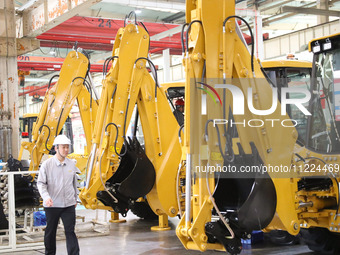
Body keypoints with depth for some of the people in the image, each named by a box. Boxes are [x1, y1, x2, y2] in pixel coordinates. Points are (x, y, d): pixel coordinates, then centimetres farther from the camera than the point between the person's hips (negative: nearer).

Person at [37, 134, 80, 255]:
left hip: (69, 204, 1)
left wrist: (75, 199, 22)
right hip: (52, 205, -1)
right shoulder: (47, 164, -6)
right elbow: (41, 183, -5)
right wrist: (46, 197, -21)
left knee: (70, 231, -3)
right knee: (50, 232, 12)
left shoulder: (71, 164, 5)